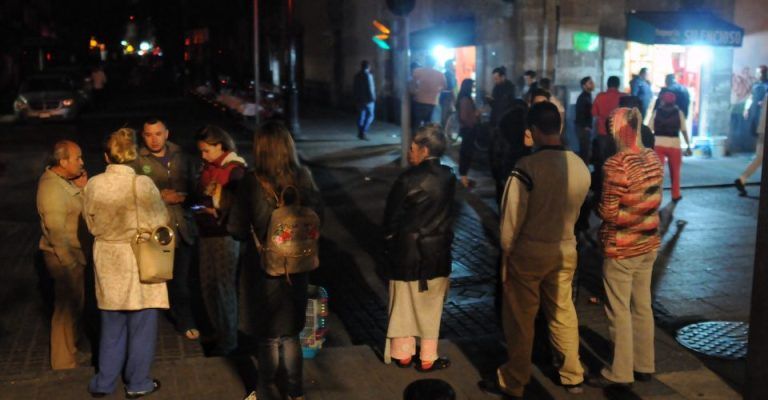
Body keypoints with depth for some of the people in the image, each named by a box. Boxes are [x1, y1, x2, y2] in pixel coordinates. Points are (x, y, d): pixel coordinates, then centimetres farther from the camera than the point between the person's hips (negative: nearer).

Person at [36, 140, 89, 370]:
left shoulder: (63, 180, 7)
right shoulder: (52, 188, -23)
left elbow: (78, 210, 10)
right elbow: (56, 232, -24)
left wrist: (81, 189, -3)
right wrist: (69, 263, -21)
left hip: (72, 253, 10)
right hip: (64, 256, -9)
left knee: (74, 304, 21)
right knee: (67, 307, 2)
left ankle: (71, 346, 37)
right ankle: (64, 359, 15)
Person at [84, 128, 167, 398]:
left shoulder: (93, 185, -5)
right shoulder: (142, 184, -18)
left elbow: (92, 224, 5)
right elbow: (160, 221, -9)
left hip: (108, 261, 4)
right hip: (139, 260, -4)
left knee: (112, 325, 17)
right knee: (141, 325, 9)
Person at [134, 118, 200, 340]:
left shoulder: (179, 156, 11)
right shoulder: (137, 161, -3)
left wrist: (184, 196, -2)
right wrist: (160, 197, -14)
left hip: (183, 226, 3)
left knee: (183, 279, 7)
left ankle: (185, 322, 22)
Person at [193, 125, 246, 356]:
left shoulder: (235, 170, -12)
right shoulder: (207, 168, 11)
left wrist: (219, 213, -21)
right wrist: (198, 207, 2)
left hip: (225, 235, -8)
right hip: (206, 233, 8)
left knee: (224, 285, -2)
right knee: (207, 284, 11)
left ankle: (229, 339, 10)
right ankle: (218, 333, 25)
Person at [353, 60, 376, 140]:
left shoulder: (357, 75, 9)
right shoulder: (368, 75, -12)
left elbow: (354, 88, 12)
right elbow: (370, 88, -16)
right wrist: (373, 97, -7)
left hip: (359, 99, 7)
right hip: (368, 99, -6)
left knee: (361, 115, 10)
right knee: (370, 115, 1)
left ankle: (360, 133, 8)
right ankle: (363, 131, -12)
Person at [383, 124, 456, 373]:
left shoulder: (409, 179, -16)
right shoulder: (448, 177, -5)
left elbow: (392, 216, -9)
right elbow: (450, 214, 2)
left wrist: (391, 241, 7)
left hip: (407, 250, -2)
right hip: (437, 251, 2)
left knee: (404, 304, 13)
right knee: (431, 308, 12)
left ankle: (403, 354, 23)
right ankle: (427, 359, 20)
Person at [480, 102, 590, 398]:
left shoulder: (527, 166, -22)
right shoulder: (581, 167, -6)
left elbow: (512, 216, -16)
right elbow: (576, 211, 6)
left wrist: (506, 249, -1)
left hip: (528, 252, -5)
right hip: (566, 251, 5)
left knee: (520, 318, 9)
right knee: (563, 313, 19)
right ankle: (573, 376, 32)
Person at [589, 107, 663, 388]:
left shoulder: (617, 164, -21)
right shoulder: (653, 158, 2)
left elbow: (608, 213, -18)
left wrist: (597, 204, 0)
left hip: (621, 248, -7)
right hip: (648, 243, 7)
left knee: (619, 311, 4)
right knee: (642, 306, 17)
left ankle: (620, 372, 14)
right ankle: (644, 365, 28)